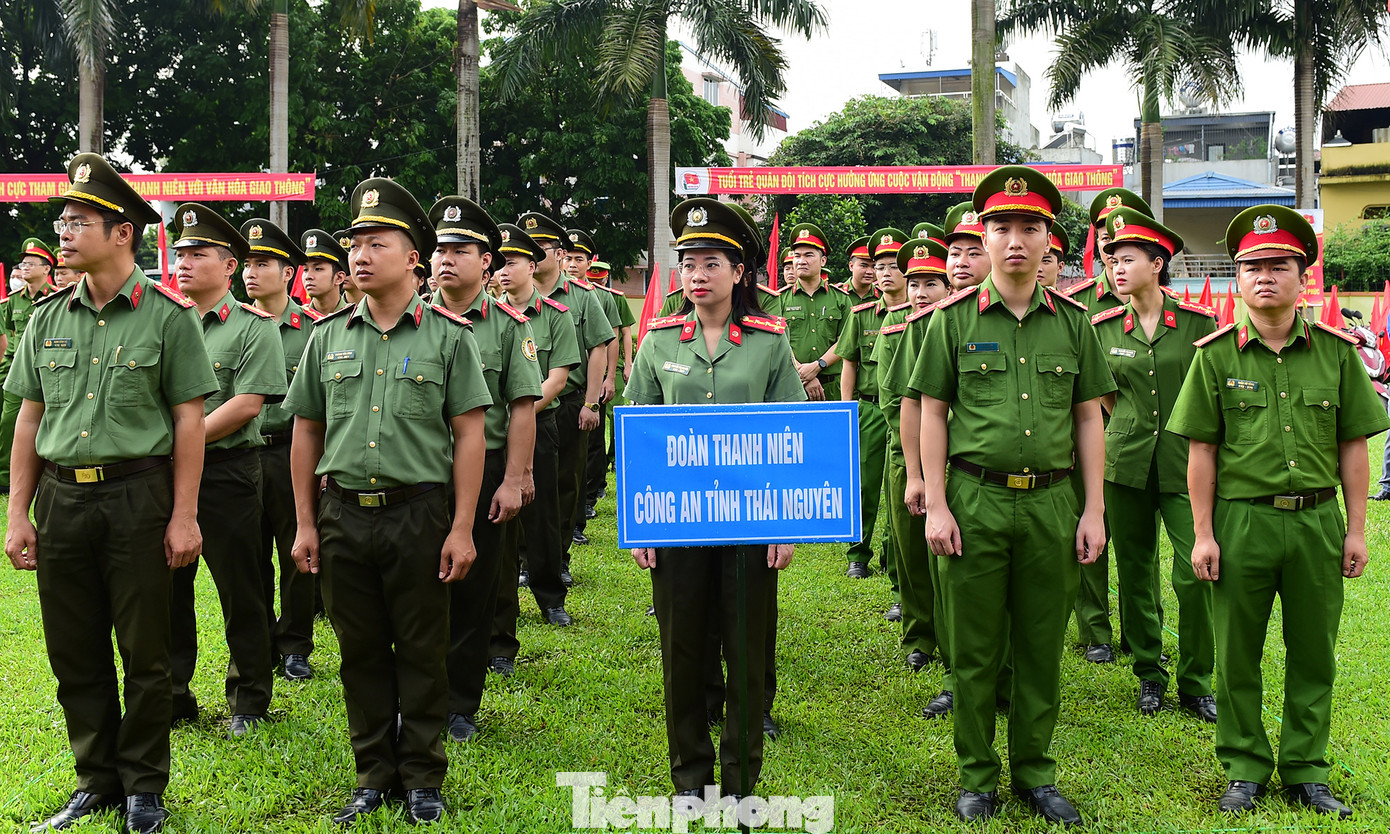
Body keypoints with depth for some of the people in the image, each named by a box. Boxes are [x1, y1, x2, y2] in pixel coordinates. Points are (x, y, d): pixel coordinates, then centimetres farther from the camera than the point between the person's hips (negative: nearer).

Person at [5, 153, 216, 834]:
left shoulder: (167, 316, -4)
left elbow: (188, 420, -5)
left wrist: (184, 516, -9)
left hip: (137, 495, -4)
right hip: (60, 497, 5)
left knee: (145, 651, 5)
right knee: (75, 653, 11)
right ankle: (97, 779, 27)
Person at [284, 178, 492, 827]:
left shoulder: (448, 335, -2)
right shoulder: (329, 335, 8)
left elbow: (469, 435, -4)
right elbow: (306, 433, 12)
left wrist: (462, 528, -8)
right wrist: (305, 524, 8)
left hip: (419, 512, -3)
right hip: (342, 512, 3)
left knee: (422, 651, 7)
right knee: (361, 651, 11)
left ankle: (423, 776, 22)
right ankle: (374, 774, 26)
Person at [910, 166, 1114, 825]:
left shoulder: (1073, 321, 7)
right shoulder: (955, 319, 1)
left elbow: (1089, 419, 10)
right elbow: (932, 414, 1)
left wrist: (1093, 511, 5)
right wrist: (936, 506, -5)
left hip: (1052, 504, 2)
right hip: (975, 499, -2)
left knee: (1042, 647, 11)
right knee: (975, 649, 7)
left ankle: (1036, 773, 27)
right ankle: (978, 776, 22)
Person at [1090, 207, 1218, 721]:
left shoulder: (1199, 323, -2)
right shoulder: (1102, 327, 3)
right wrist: (1130, 424, 7)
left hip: (1185, 464, -2)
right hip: (1126, 463, 2)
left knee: (1195, 573, -7)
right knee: (1135, 574, 8)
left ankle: (1195, 684, 10)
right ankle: (1149, 675, 24)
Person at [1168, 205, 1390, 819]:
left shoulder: (1335, 351, 4)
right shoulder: (1215, 353, -1)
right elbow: (1201, 450, -1)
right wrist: (1203, 533, -4)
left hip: (1317, 520, 2)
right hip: (1241, 520, -1)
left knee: (1314, 653, 11)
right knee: (1237, 653, 7)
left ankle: (1305, 769, 26)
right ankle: (1245, 768, 23)